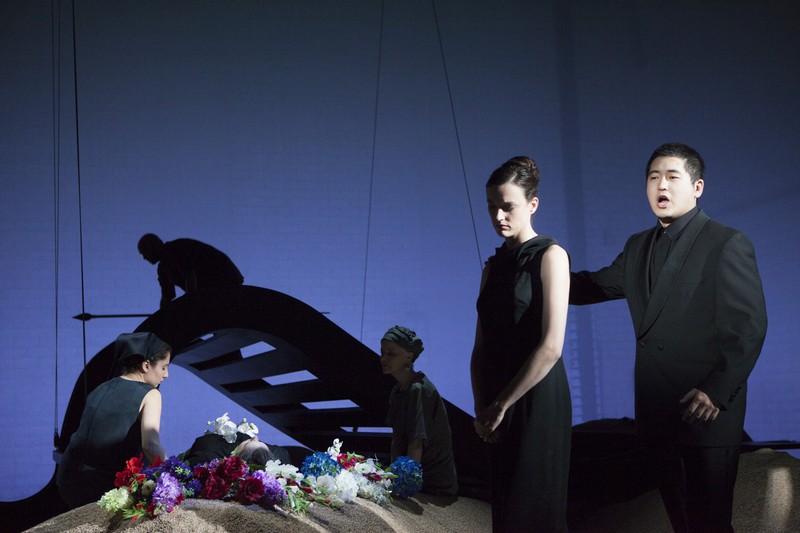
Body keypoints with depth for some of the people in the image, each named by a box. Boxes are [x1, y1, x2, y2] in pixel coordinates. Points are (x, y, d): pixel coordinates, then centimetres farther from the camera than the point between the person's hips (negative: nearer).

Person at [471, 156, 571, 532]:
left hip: (537, 401, -6)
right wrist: (481, 407, -2)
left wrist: (501, 405, -11)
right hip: (499, 406, 6)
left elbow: (551, 347, -15)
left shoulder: (550, 256, -7)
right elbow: (481, 347, 11)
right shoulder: (494, 266, 13)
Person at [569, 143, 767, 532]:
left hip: (707, 410, -6)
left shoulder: (728, 244, -7)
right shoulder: (639, 247, 14)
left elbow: (749, 327, -11)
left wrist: (716, 392, -18)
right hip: (658, 412, 6)